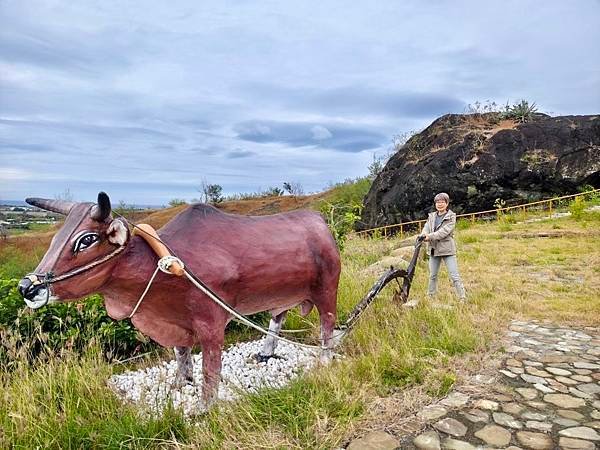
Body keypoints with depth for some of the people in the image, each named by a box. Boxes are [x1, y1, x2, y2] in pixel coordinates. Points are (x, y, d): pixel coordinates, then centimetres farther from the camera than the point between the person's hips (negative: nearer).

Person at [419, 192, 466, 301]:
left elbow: (445, 231, -15)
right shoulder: (431, 216, 12)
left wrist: (430, 236, -24)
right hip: (434, 249, 5)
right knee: (432, 276, 15)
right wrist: (424, 235, -23)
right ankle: (430, 296, 28)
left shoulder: (451, 217, -2)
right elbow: (426, 228, 0)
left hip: (447, 250, -5)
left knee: (454, 276, -6)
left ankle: (463, 298, 0)